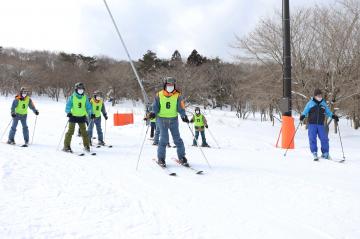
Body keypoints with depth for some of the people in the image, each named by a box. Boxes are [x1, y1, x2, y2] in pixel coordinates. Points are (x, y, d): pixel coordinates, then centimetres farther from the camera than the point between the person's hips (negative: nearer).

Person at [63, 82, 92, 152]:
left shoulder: (85, 97, 5)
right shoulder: (72, 97, -5)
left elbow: (88, 106, 9)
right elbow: (68, 105, -9)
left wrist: (90, 114, -2)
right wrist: (68, 112, -24)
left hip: (82, 116, 3)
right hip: (73, 116, -3)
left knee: (84, 131, 5)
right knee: (70, 131, -6)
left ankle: (86, 146, 14)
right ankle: (66, 146, -1)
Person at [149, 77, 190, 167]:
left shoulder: (177, 96, 0)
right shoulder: (159, 95, 0)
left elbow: (181, 108, -4)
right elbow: (155, 106, 5)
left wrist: (184, 116, -21)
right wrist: (153, 113, -14)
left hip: (173, 119, 1)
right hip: (162, 119, -1)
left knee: (177, 138, 2)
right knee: (164, 138, -10)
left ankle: (182, 157, 15)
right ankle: (161, 158, 4)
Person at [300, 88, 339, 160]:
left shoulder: (323, 103, 12)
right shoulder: (310, 103, 4)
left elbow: (328, 112, 19)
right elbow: (305, 111, 5)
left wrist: (333, 116, 3)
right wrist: (302, 116, -15)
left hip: (321, 124, 2)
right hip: (312, 124, -2)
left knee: (324, 138, -3)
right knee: (312, 138, -7)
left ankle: (325, 153, 10)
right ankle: (314, 153, 2)